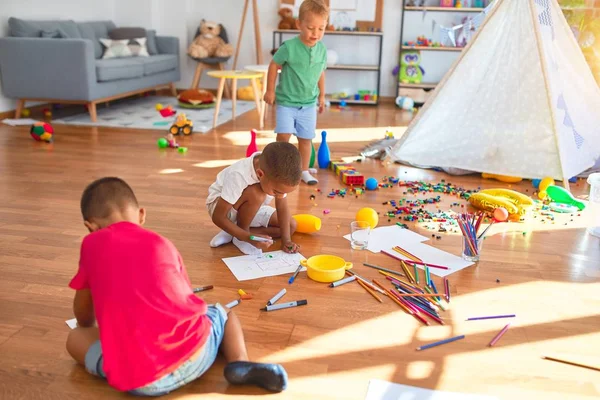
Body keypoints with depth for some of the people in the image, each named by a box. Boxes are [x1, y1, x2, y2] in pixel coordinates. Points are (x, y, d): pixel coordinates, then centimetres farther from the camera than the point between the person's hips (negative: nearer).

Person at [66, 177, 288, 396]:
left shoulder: (92, 244, 10)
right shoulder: (161, 244, 15)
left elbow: (83, 318, 22)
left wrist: (90, 325, 45)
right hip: (195, 354, 2)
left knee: (75, 338, 24)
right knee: (224, 313, 33)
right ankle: (240, 364, 3)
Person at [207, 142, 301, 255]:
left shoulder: (277, 175, -24)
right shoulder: (238, 176, -39)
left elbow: (282, 208, -14)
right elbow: (218, 217, -33)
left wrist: (286, 240, -25)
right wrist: (249, 237, -41)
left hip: (251, 209, 7)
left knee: (291, 226, -7)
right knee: (256, 193, -37)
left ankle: (232, 232, -7)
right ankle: (240, 236, -12)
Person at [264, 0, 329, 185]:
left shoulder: (322, 50, -2)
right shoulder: (289, 47, -17)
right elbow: (273, 65, -5)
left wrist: (321, 95, 17)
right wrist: (270, 90, -4)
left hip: (309, 103, 4)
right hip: (286, 101, -4)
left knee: (306, 138, 8)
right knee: (283, 135, -12)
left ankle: (304, 171, 22)